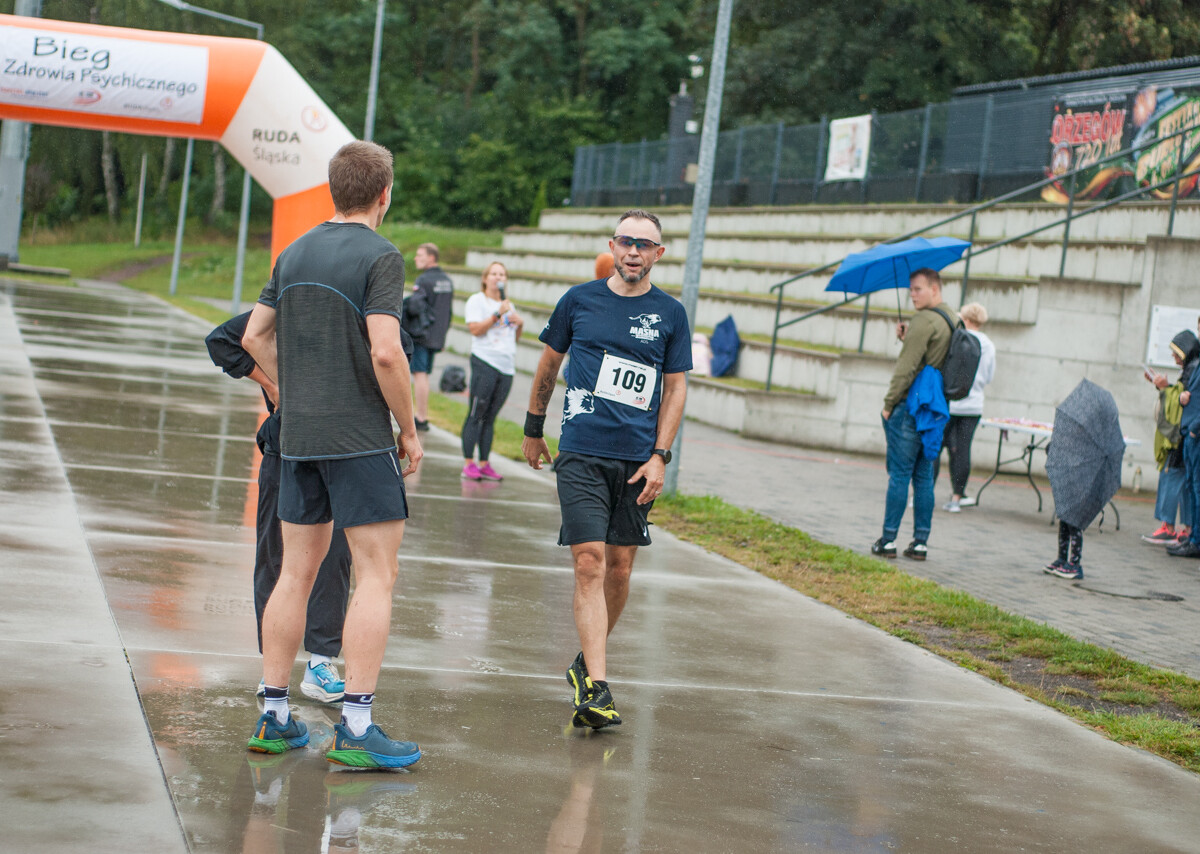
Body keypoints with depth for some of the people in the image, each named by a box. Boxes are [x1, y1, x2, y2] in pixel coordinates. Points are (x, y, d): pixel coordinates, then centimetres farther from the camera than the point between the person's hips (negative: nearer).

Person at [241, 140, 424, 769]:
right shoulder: (379, 257, -10)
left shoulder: (293, 255, 12)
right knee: (377, 576, -3)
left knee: (296, 572, 12)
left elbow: (254, 337, 16)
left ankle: (273, 717, 15)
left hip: (298, 435, 7)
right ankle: (356, 728, -6)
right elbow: (385, 353, -19)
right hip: (361, 436, -7)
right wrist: (409, 428, -8)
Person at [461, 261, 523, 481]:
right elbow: (475, 329, -11)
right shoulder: (477, 301, 4)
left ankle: (484, 464, 8)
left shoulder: (508, 305, 23)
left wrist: (519, 324, 7)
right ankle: (468, 463, -6)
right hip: (485, 363, -6)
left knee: (490, 417, 6)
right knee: (476, 414, -7)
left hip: (507, 366, 6)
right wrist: (498, 314, -16)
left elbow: (515, 339, 26)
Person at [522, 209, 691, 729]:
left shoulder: (670, 314, 5)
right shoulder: (579, 300, 4)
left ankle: (587, 662, 29)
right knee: (590, 564, -12)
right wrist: (533, 429, 20)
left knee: (619, 569, 8)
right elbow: (549, 364, 16)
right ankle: (596, 688, -15)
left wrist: (660, 457, -1)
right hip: (581, 453, -2)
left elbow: (676, 388, 7)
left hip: (637, 460, 2)